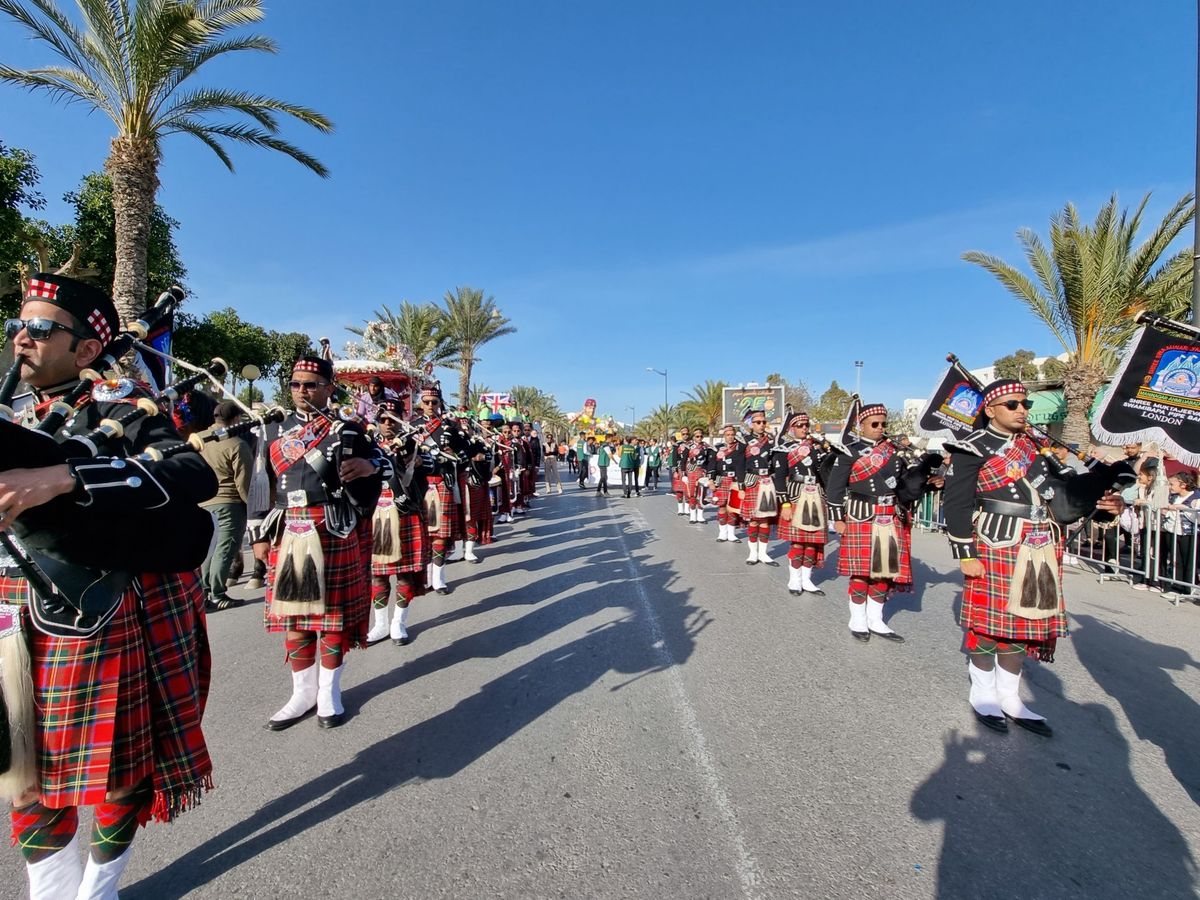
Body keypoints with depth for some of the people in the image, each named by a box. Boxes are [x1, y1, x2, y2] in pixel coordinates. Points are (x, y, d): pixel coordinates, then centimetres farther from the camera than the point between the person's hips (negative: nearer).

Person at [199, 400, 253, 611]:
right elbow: (244, 482, -14)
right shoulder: (236, 445, -15)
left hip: (203, 502, 7)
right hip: (228, 502, -7)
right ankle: (217, 595, 3)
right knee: (225, 548, 0)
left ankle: (203, 591, 21)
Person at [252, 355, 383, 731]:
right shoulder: (275, 431, 11)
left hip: (333, 536, -3)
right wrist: (260, 535, 8)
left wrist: (368, 467, -20)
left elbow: (377, 460, 4)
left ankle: (329, 692, 23)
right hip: (287, 537, 4)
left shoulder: (346, 431, 1)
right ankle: (303, 691, 27)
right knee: (293, 616, 10)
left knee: (333, 613, 5)